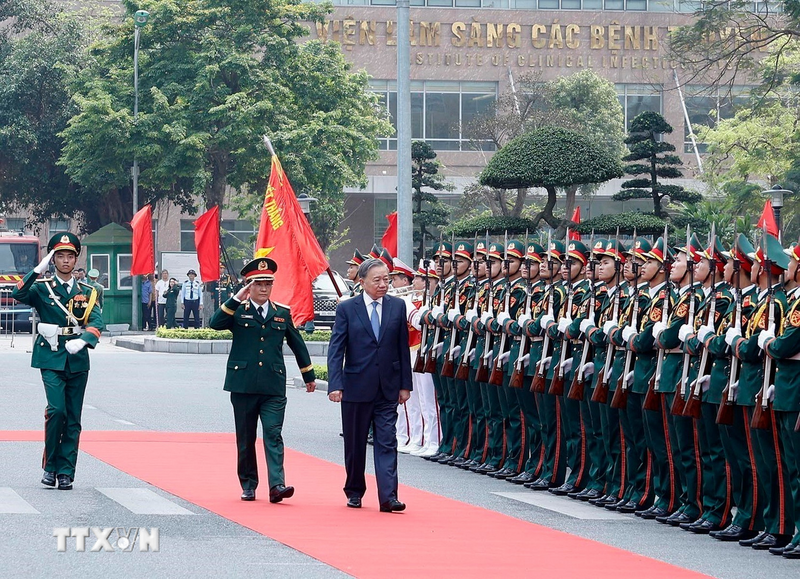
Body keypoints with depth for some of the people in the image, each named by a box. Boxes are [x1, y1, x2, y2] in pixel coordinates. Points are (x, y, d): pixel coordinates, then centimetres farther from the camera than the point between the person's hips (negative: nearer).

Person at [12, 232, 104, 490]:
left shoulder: (86, 292, 11)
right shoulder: (42, 288, 5)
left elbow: (97, 322, -4)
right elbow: (19, 295, -15)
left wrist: (81, 341, -22)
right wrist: (38, 270, -22)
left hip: (77, 359, 3)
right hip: (51, 357, -3)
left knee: (73, 418, 2)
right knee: (56, 410, -17)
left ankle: (66, 472, 7)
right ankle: (50, 465, -1)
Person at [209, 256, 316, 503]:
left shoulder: (282, 313, 11)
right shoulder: (238, 311, 4)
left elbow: (297, 345, 20)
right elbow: (215, 323, -15)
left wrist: (309, 376, 25)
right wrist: (236, 299, -18)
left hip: (273, 387, 0)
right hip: (243, 385, 0)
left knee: (273, 434, -11)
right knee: (245, 438, 8)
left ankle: (277, 484, -19)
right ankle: (248, 485, 18)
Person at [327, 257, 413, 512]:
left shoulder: (397, 306, 4)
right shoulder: (347, 309, -2)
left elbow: (403, 347, 7)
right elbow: (336, 349, -5)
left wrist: (405, 385, 4)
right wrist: (335, 384, -15)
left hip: (388, 389, 1)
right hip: (356, 387, -1)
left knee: (387, 443, -6)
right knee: (355, 444, 9)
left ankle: (388, 496, -10)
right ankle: (354, 491, 25)